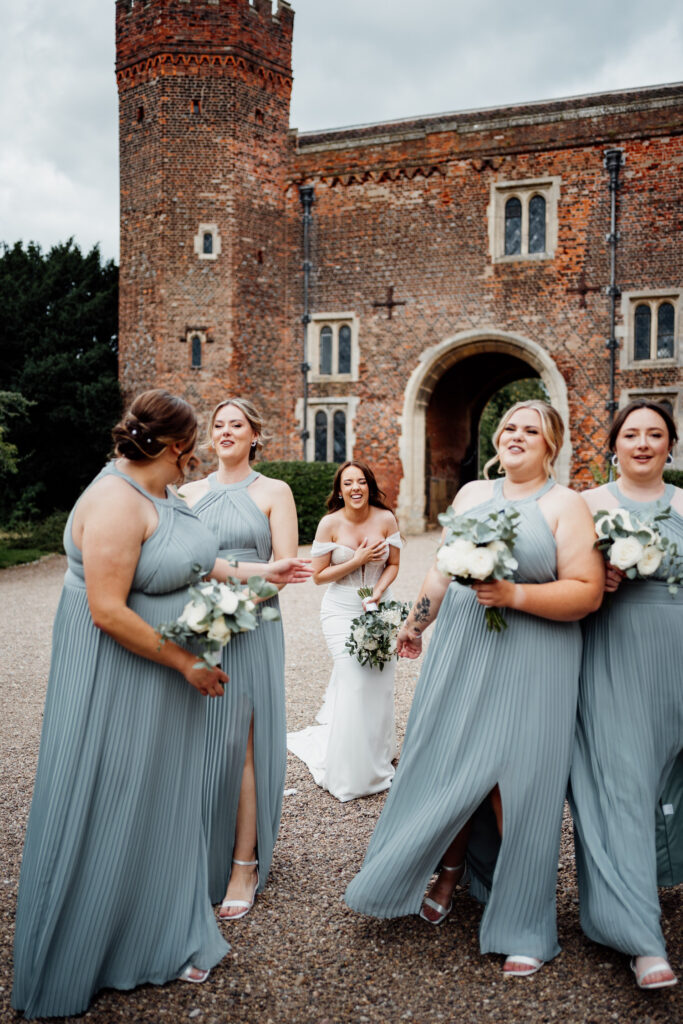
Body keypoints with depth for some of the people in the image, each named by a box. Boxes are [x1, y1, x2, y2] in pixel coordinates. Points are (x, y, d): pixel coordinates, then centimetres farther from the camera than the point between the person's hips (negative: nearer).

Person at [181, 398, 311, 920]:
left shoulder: (274, 492, 5)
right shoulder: (191, 492, 14)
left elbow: (286, 566, -3)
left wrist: (227, 570, -15)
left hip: (250, 628, -3)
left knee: (239, 744, -1)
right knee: (197, 742, 4)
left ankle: (244, 865, 10)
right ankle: (202, 857, 19)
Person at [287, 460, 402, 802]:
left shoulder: (386, 519, -4)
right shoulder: (330, 524, -10)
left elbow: (393, 564, 5)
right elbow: (319, 574, -6)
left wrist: (378, 592, -13)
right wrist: (358, 560, -15)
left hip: (378, 607, 3)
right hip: (342, 610, -3)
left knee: (380, 681, 3)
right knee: (353, 680, -9)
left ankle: (377, 754, 27)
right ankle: (349, 773, 7)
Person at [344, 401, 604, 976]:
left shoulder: (565, 505, -3)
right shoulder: (472, 494, 12)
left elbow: (587, 591, -11)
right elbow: (444, 568, 21)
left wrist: (516, 595, -21)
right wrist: (416, 621, 26)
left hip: (530, 664, -4)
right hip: (460, 651, 5)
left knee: (515, 783, -2)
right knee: (449, 764, 10)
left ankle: (522, 928, 14)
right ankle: (450, 871, 34)